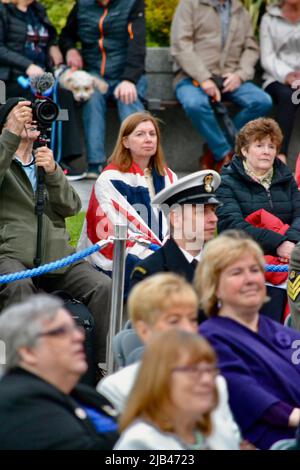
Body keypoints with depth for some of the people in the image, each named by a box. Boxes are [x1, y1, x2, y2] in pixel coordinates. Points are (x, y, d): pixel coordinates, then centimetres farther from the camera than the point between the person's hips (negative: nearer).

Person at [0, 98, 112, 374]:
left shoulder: (48, 163, 28)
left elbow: (71, 207, 12)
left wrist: (52, 172, -5)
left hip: (57, 257, 4)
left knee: (103, 287, -20)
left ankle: (102, 367, -17)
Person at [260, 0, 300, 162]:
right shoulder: (269, 18, 10)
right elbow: (268, 58, 1)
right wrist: (287, 75, -19)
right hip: (278, 79, 0)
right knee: (287, 95, -34)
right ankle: (280, 156, -41)